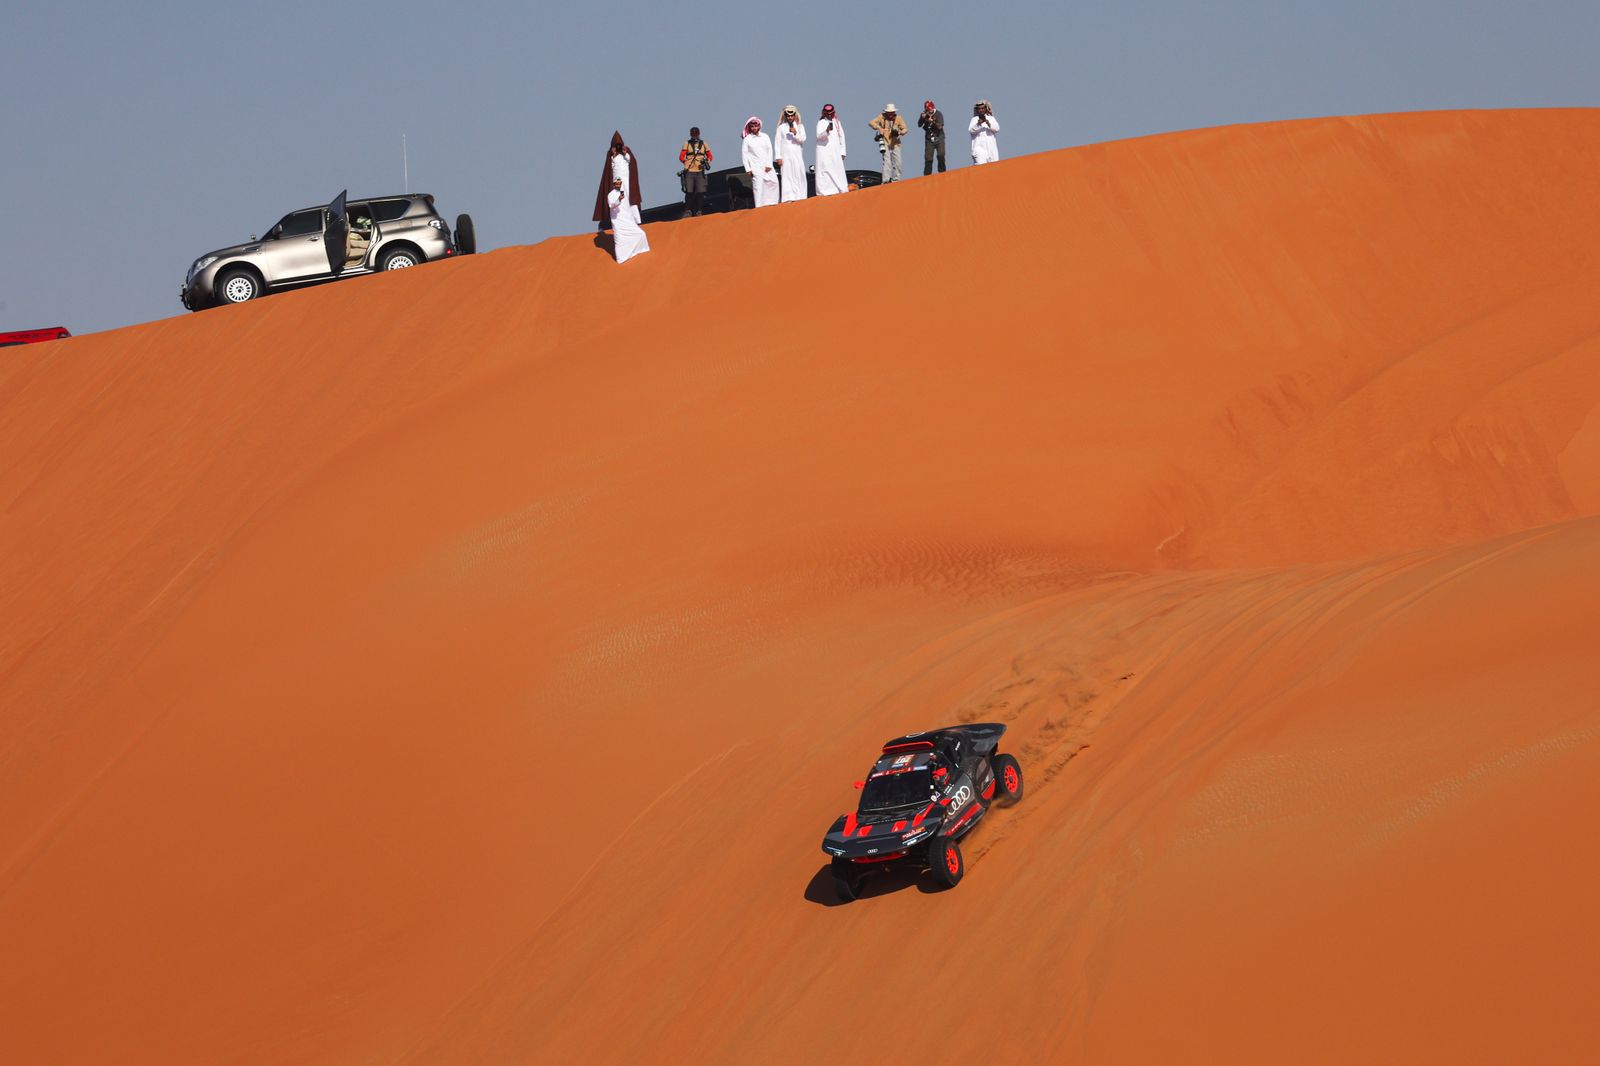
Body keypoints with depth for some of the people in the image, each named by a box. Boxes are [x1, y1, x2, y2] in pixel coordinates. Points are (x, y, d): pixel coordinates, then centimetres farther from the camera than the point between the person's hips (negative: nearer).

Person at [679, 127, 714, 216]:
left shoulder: (703, 144, 15)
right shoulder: (687, 144, 11)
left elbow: (709, 156, 17)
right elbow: (681, 157, 6)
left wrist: (707, 161, -3)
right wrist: (688, 163, -5)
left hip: (700, 172, 1)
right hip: (689, 172, -1)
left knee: (700, 192, -5)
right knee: (689, 192, -5)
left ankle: (698, 210, 5)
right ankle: (688, 210, 3)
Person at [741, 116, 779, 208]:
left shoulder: (765, 137, 9)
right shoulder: (747, 139, 2)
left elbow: (769, 150, 7)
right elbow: (744, 154, 1)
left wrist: (769, 164, -3)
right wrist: (748, 169, -5)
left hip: (766, 165, 3)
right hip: (755, 166, -3)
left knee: (773, 181, -4)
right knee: (758, 184, -13)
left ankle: (770, 203, 5)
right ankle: (760, 206, -13)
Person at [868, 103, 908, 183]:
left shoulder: (898, 118, 4)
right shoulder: (882, 117, 2)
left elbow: (904, 129, 3)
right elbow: (871, 123, 0)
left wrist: (900, 132, -21)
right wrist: (879, 128, -17)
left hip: (895, 144, 2)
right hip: (885, 143, -2)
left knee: (897, 163, 2)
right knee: (886, 162, -10)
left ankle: (896, 180, 14)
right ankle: (886, 180, -11)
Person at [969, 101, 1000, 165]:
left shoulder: (991, 118, 16)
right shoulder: (974, 119, 11)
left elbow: (997, 129, 2)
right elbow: (971, 130, -4)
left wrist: (989, 124, -17)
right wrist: (978, 124, -22)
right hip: (979, 147, -3)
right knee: (981, 167, -19)